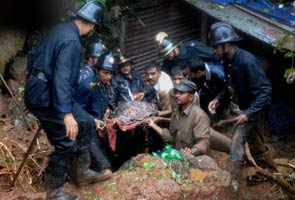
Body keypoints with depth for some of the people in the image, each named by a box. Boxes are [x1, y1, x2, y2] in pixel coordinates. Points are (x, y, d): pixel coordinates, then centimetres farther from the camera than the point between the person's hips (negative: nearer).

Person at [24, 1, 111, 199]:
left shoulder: (61, 29, 9)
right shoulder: (72, 41, -22)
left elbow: (34, 54, 18)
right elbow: (62, 77, -31)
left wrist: (33, 80, 31)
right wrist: (67, 113, -34)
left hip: (42, 90, 10)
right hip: (46, 97, -10)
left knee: (85, 123, 15)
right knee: (66, 144, -3)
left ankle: (83, 173, 25)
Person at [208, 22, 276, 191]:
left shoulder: (247, 61, -31)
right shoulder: (228, 60, -4)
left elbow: (265, 90, -30)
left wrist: (249, 113, -32)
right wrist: (218, 100, -4)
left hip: (255, 107, -9)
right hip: (243, 105, 9)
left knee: (237, 141, -12)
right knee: (251, 136, 23)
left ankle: (233, 181, -1)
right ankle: (270, 164, 47)